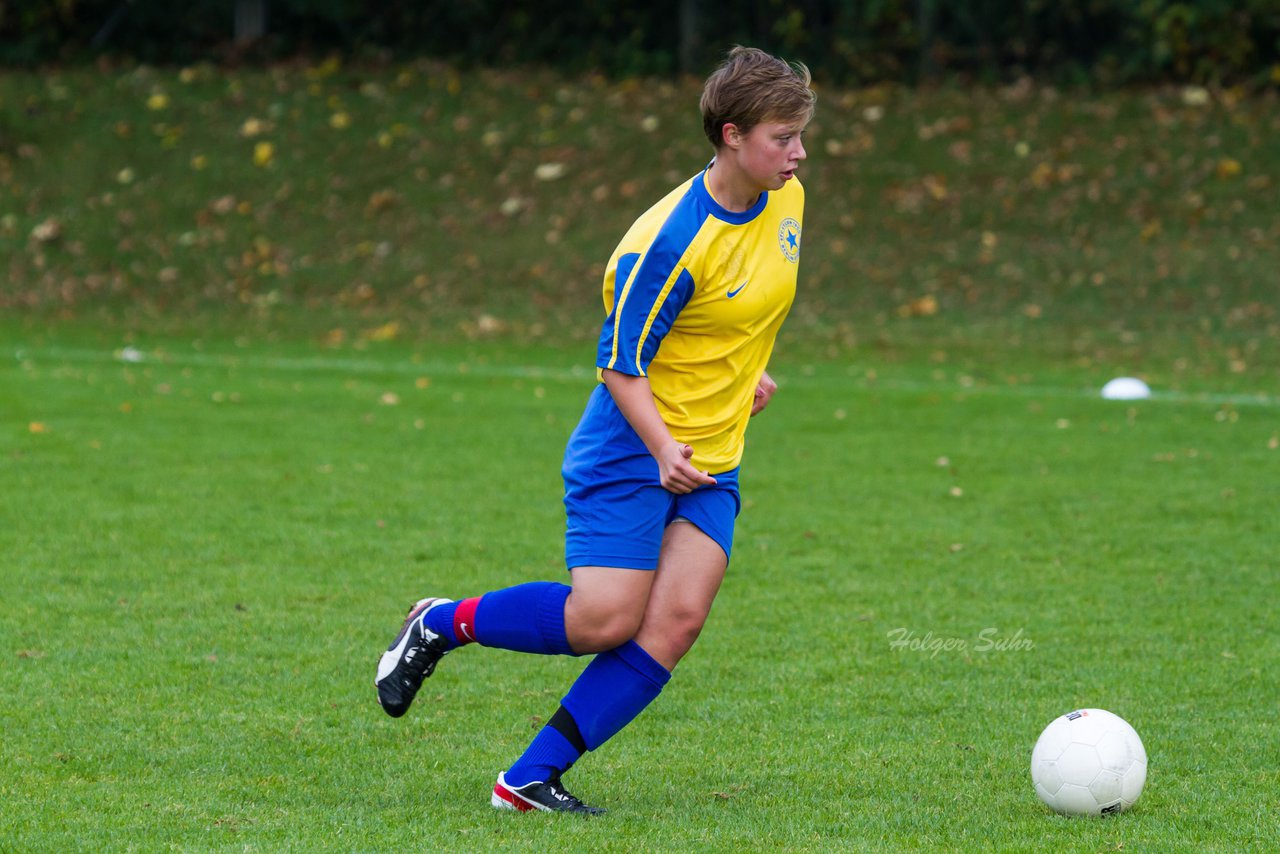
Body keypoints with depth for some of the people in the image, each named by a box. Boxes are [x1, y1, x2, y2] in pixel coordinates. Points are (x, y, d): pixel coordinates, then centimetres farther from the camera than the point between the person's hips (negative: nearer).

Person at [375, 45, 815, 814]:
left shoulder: (786, 201, 2)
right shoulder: (673, 240, -22)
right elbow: (620, 364, -18)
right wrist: (662, 449, -28)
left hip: (710, 461, 7)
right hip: (631, 448, -7)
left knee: (676, 620, -10)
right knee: (605, 620, -14)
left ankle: (532, 778, -7)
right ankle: (441, 624, 13)